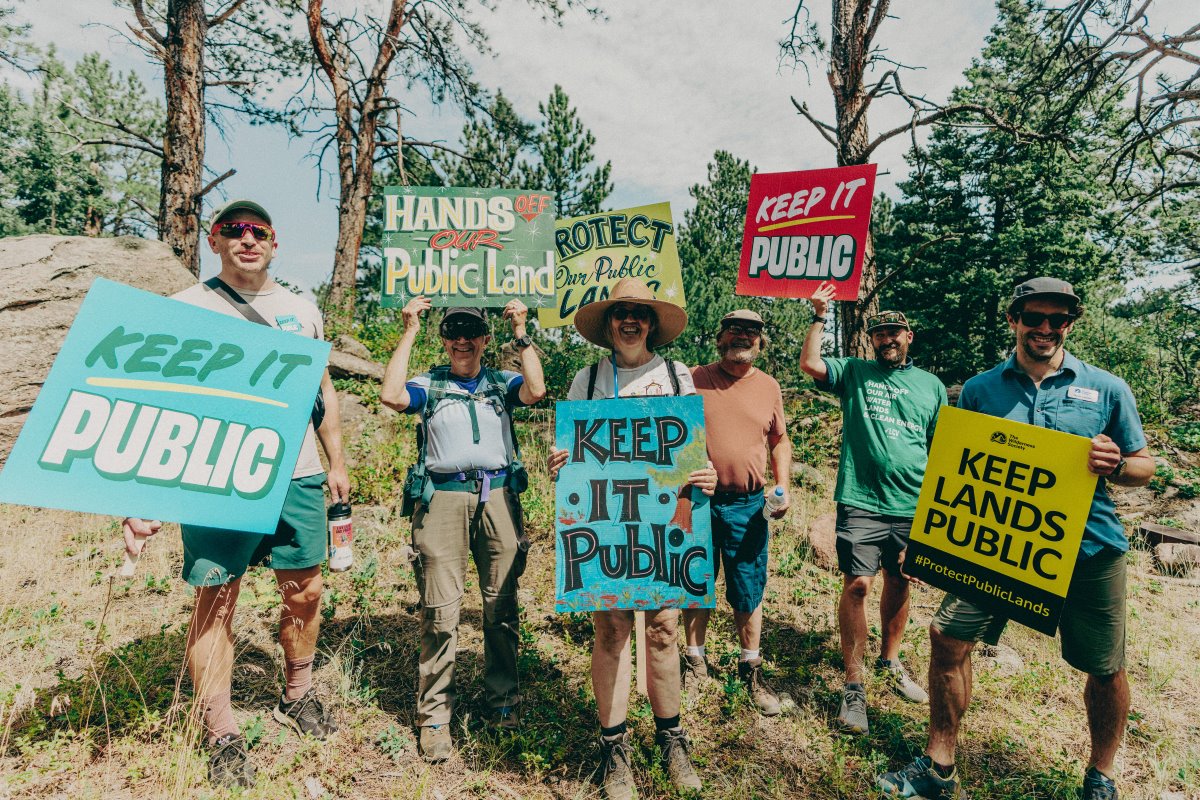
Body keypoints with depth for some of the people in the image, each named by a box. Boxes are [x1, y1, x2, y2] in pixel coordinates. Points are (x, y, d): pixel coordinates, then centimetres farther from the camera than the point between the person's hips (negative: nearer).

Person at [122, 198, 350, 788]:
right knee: (215, 600, 1)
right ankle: (222, 737, 19)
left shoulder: (302, 310, 12)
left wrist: (336, 463, 14)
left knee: (305, 591, 12)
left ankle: (297, 697, 34)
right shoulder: (187, 308, 0)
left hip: (298, 475, 4)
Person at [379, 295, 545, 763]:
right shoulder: (428, 385, 12)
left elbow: (536, 390, -7)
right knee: (440, 609, -2)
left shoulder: (502, 383, 13)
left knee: (501, 604, 6)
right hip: (443, 497, -1)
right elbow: (391, 396, -8)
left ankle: (503, 699, 23)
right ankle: (434, 714, 12)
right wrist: (409, 333, -3)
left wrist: (520, 334, -3)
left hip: (498, 496, 1)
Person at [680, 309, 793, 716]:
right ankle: (695, 660, 31)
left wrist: (783, 487, 2)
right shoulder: (694, 379, -1)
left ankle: (751, 668, 29)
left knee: (748, 592, 10)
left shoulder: (769, 387, 6)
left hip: (748, 506, 1)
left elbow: (779, 440, 15)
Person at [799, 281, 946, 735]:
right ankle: (854, 685, 5)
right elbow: (810, 363, -10)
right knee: (857, 585, -6)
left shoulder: (931, 386, 12)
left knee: (899, 584, 15)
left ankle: (891, 662, 37)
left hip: (913, 509, 3)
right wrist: (820, 317, -10)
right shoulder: (854, 373, 6)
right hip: (861, 503, -3)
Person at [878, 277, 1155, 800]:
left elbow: (1145, 466, 7)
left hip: (1089, 548, 0)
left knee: (1107, 670, 10)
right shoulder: (979, 390, 4)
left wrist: (1115, 465, -16)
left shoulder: (1106, 389, 3)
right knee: (948, 638, -6)